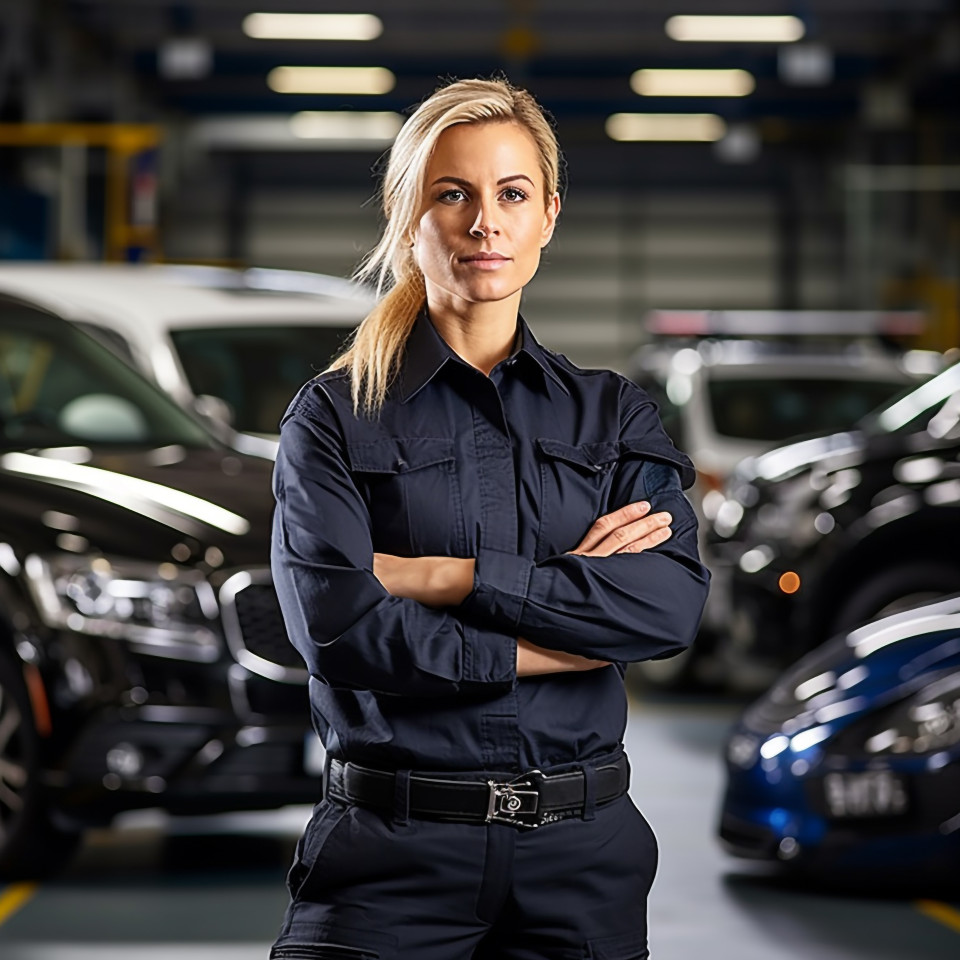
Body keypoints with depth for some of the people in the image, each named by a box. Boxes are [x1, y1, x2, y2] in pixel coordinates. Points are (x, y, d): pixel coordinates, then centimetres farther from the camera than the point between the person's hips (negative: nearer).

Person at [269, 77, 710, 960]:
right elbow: (339, 631, -13)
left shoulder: (612, 414, 10)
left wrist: (435, 576, -12)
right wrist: (578, 626, -10)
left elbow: (672, 604, -8)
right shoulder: (335, 417, 2)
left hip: (582, 853, 3)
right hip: (393, 857, -2)